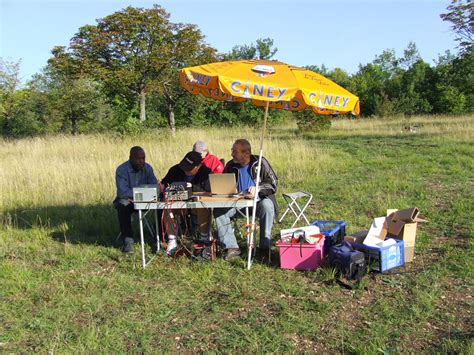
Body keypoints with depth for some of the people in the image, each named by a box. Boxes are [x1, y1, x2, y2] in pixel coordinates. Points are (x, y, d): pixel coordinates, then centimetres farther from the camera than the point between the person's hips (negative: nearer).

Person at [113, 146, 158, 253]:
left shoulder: (147, 168, -2)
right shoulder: (121, 170, -15)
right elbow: (122, 192, -25)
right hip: (126, 200, -3)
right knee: (123, 208, -37)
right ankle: (128, 241, -31)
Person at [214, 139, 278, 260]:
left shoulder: (260, 163, -4)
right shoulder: (230, 166, 5)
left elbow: (273, 183, -7)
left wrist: (258, 188, -24)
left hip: (258, 201, -3)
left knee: (267, 205, -36)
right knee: (218, 210, -22)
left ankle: (265, 247, -27)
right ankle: (231, 247, -24)